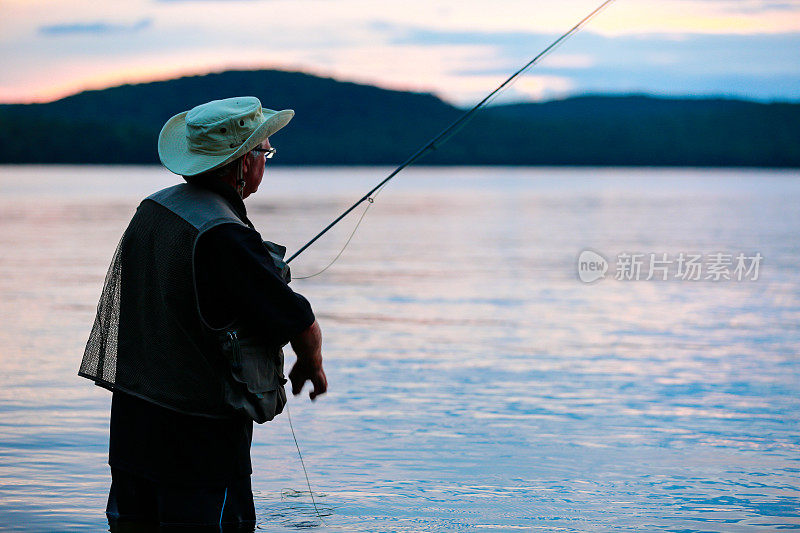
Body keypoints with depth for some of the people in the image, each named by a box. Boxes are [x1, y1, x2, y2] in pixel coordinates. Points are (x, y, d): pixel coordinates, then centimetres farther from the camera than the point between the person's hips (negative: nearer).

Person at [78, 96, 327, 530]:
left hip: (131, 414, 9)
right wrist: (311, 367, 6)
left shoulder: (152, 209, 5)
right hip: (202, 432, -9)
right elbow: (302, 326, -16)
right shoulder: (226, 238, -21)